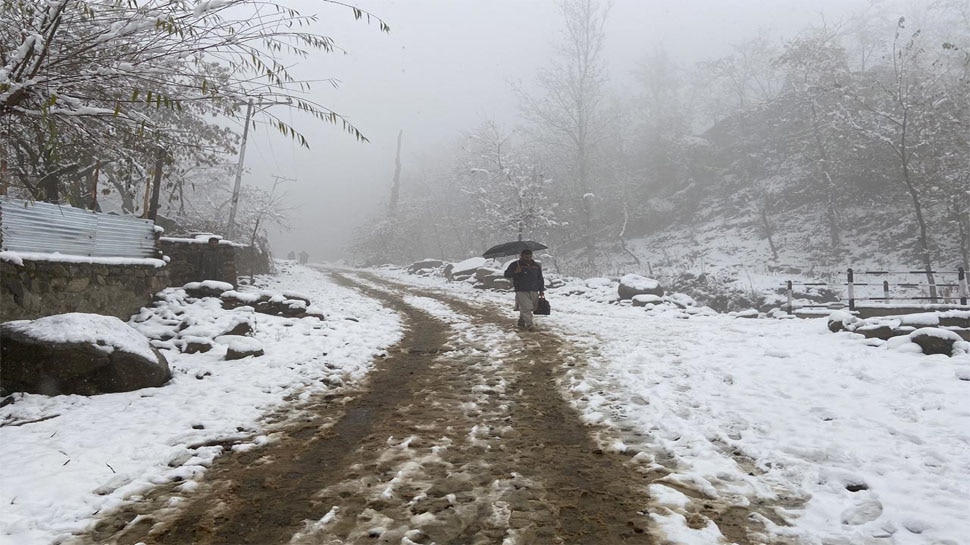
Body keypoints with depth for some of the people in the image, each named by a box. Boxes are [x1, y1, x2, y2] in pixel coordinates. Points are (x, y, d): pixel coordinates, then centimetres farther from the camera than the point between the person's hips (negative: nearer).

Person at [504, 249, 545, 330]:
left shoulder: (536, 265, 15)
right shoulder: (515, 264, 2)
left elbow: (540, 279, 21)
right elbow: (506, 275, 0)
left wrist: (541, 290, 15)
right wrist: (515, 272, -18)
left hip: (534, 291, 5)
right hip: (521, 291, -5)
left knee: (531, 308, 7)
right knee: (526, 308, -14)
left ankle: (521, 321, 25)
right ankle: (529, 324, -14)